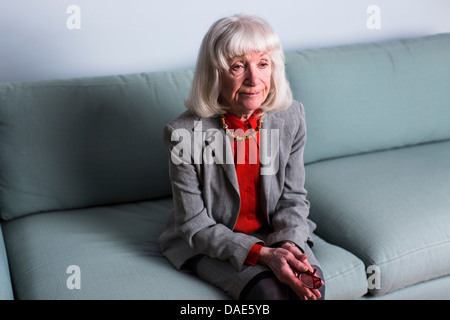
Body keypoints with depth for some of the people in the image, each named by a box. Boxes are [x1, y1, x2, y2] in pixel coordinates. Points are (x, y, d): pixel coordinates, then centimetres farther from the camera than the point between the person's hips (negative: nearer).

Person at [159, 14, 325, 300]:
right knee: (269, 290, -27)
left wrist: (290, 245, -20)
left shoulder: (291, 118, -10)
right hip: (209, 243, -3)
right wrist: (263, 254, -27)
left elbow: (293, 198, 0)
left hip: (273, 233, 4)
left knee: (312, 286, -22)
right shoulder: (184, 133, -22)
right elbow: (197, 227, -16)